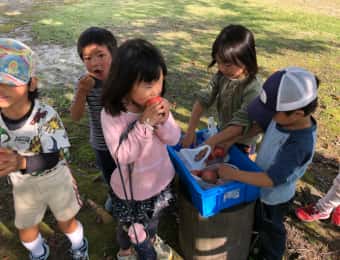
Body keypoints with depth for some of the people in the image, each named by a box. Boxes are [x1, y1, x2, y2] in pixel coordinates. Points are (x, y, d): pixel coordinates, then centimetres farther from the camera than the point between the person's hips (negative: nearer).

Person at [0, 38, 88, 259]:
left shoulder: (46, 116, -30)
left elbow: (56, 156, -32)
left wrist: (22, 163, -48)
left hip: (56, 179, -3)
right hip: (23, 185, 4)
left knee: (66, 222, 19)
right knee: (26, 232, 22)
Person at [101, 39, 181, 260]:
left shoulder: (158, 105, -15)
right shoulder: (111, 115, -27)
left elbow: (174, 139, -9)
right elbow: (122, 156, -30)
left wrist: (163, 121, -29)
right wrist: (144, 123, -37)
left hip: (160, 180, 4)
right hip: (131, 189, -4)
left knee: (154, 219, 31)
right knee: (131, 226, 22)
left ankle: (152, 240, 65)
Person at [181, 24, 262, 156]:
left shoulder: (253, 87, -30)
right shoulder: (221, 76, -14)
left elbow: (241, 124, -33)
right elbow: (203, 100, -17)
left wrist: (212, 141, -38)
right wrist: (190, 132, -24)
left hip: (241, 142, -5)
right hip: (223, 133, 5)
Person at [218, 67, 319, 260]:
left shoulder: (299, 144, -41)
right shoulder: (285, 117, -21)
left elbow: (271, 179, -38)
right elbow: (260, 126, -2)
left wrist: (233, 174, -32)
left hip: (274, 197, -7)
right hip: (261, 187, 7)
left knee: (271, 229, 24)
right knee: (256, 218, 34)